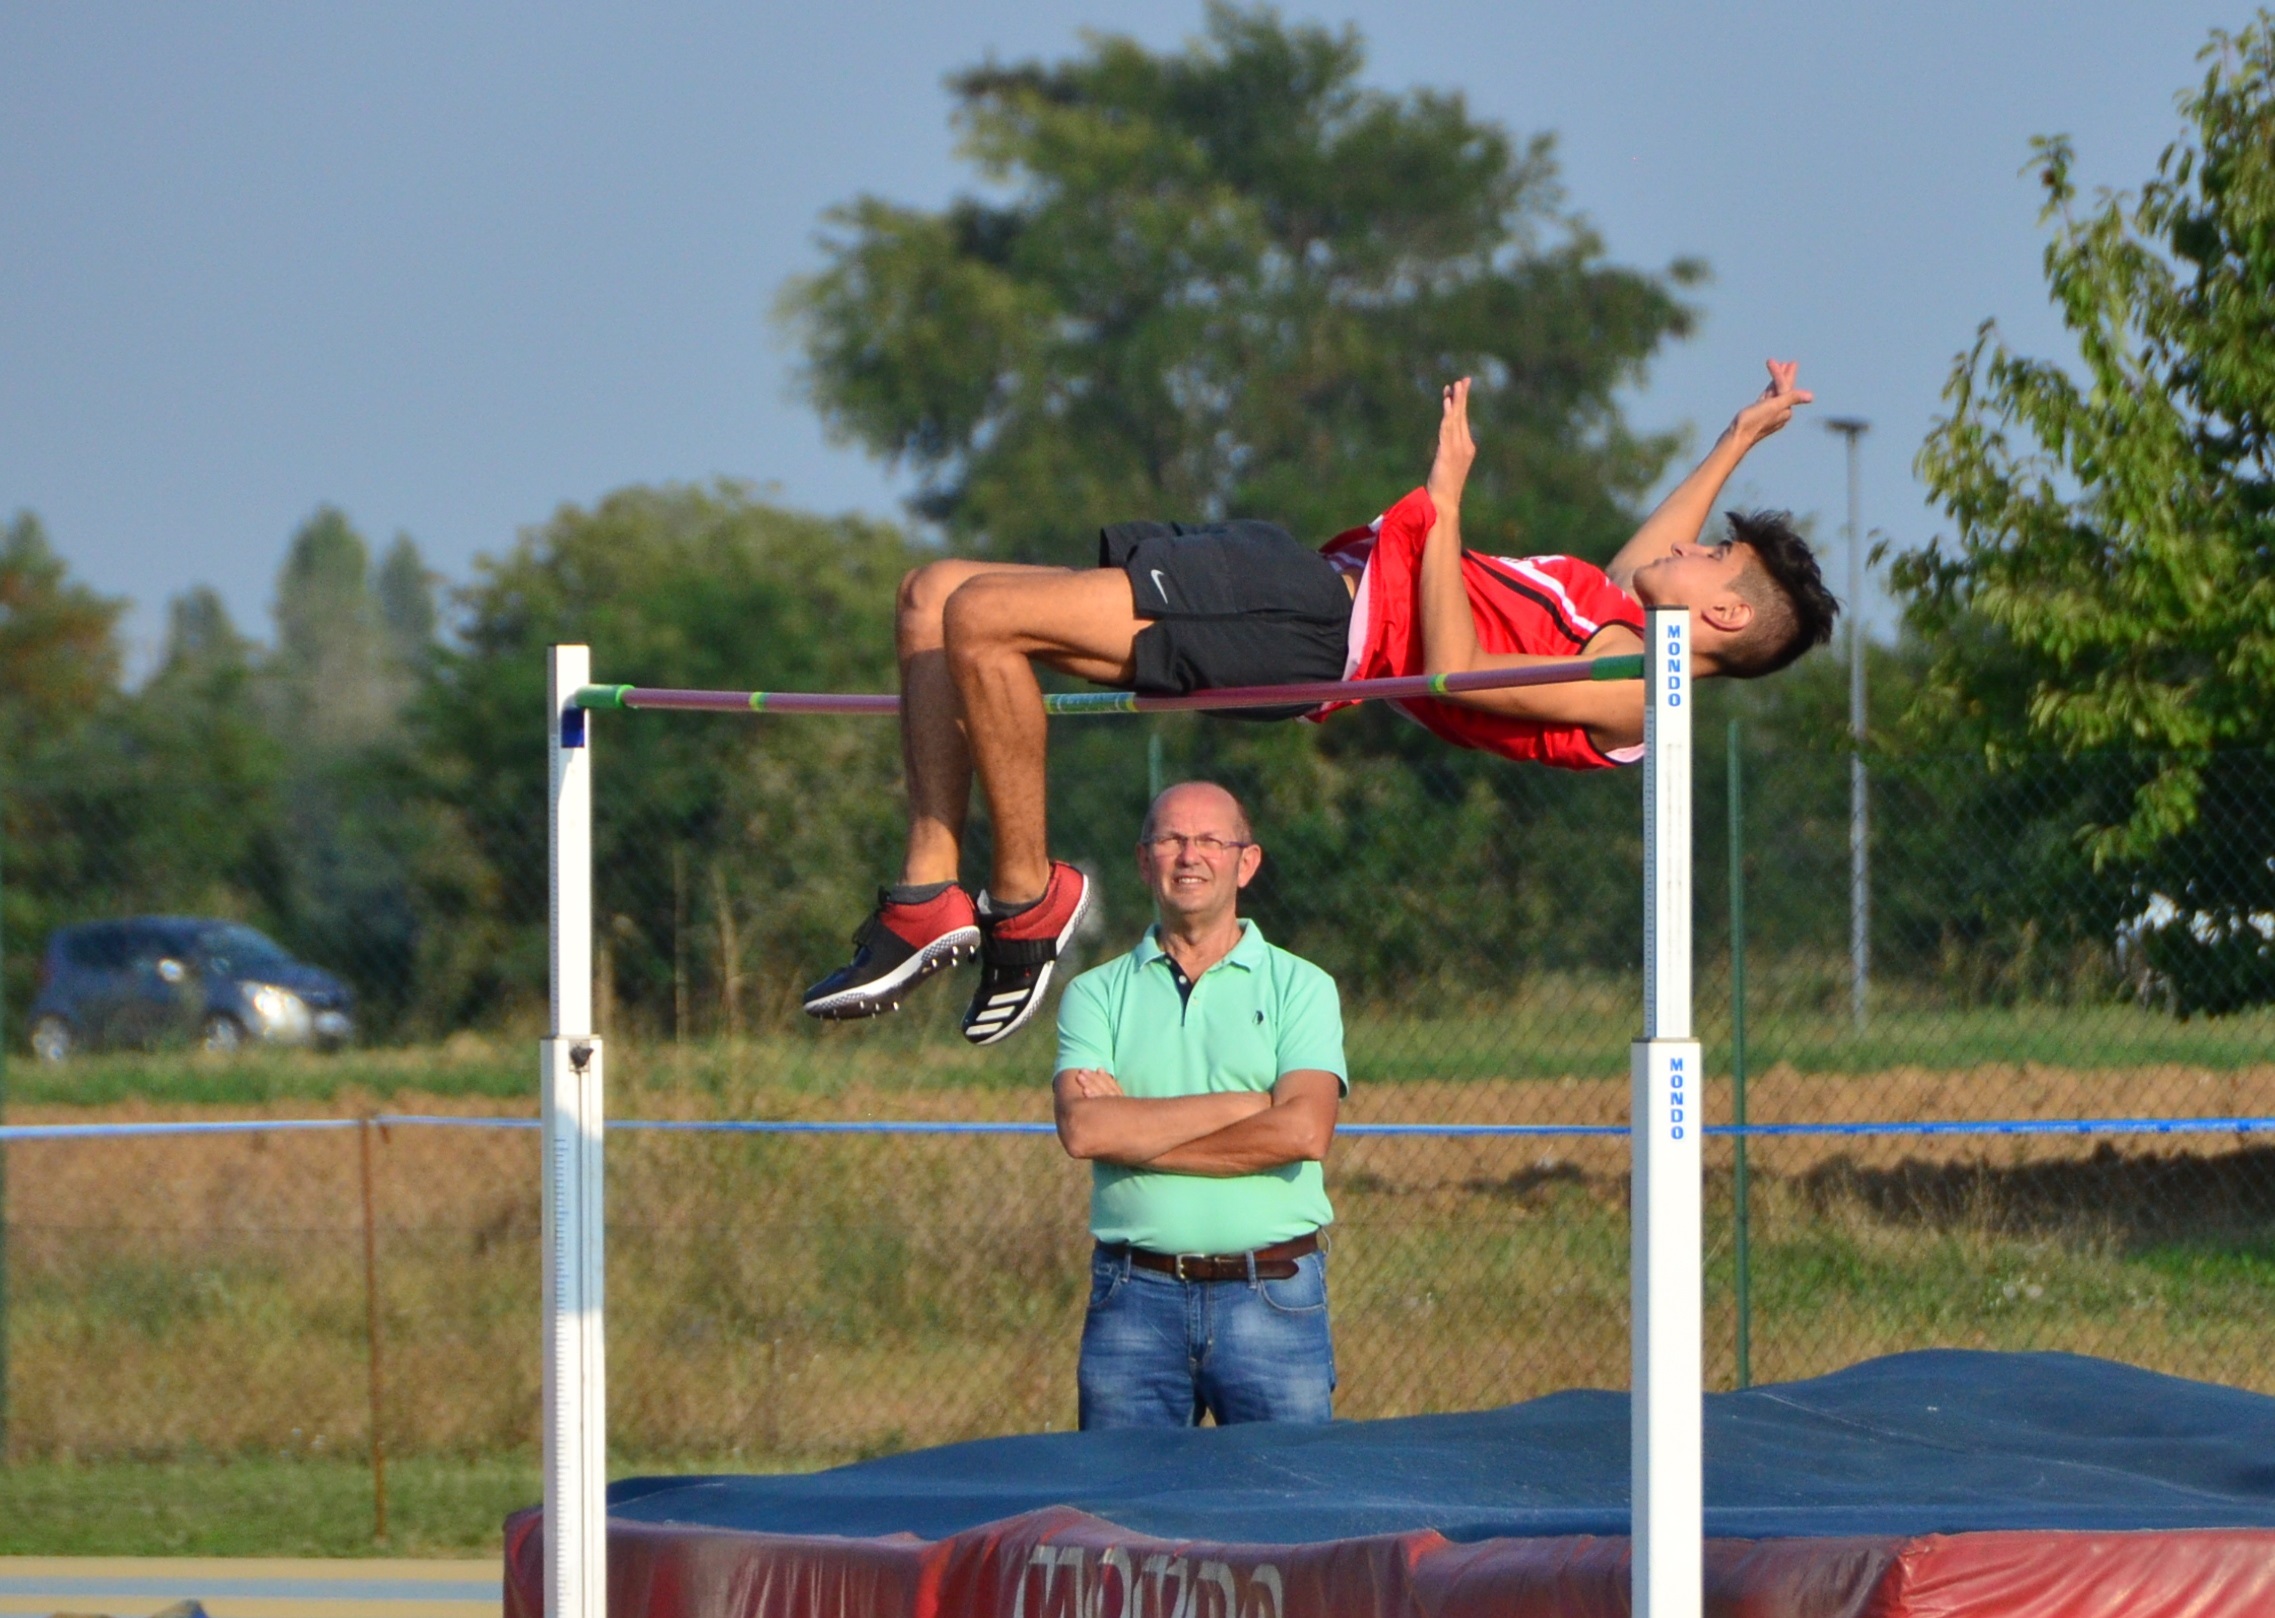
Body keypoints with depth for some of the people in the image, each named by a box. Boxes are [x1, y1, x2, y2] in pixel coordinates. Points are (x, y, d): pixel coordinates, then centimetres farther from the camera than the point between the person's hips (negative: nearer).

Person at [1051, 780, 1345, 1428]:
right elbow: (1082, 1129, -7)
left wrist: (1134, 1131, -7)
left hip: (1271, 1299, -1)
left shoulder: (1300, 988, 6)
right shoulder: (1097, 994, 10)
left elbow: (1303, 1132, -10)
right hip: (1135, 1300, 1)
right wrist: (1240, 1105, -9)